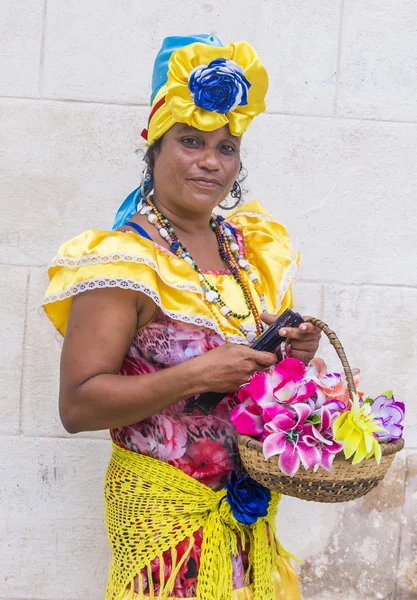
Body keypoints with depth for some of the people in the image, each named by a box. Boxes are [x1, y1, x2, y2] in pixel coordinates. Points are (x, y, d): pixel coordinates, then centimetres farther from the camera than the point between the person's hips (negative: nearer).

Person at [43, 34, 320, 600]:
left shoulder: (253, 248, 6)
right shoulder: (122, 261, -15)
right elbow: (77, 405, -20)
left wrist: (293, 351, -3)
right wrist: (197, 375, -27)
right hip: (166, 507, -6)